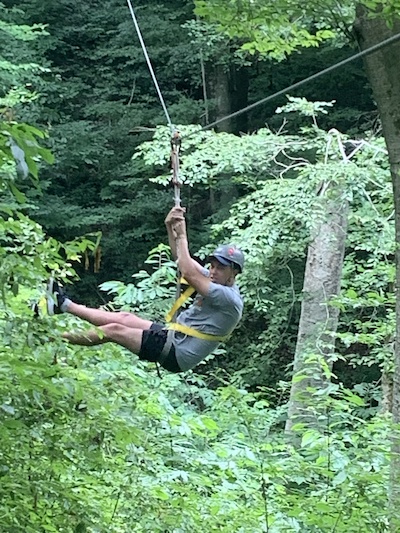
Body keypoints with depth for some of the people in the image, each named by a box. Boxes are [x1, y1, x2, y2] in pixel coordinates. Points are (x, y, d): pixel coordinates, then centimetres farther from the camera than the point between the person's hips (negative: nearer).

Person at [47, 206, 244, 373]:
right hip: (172, 335, 9)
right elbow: (182, 259, 11)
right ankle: (63, 304, 20)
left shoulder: (230, 299, -21)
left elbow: (188, 273, -27)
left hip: (176, 354, -9)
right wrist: (170, 228, -2)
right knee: (124, 318, 8)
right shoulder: (217, 282, 7)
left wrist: (181, 236, -18)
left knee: (114, 329, -7)